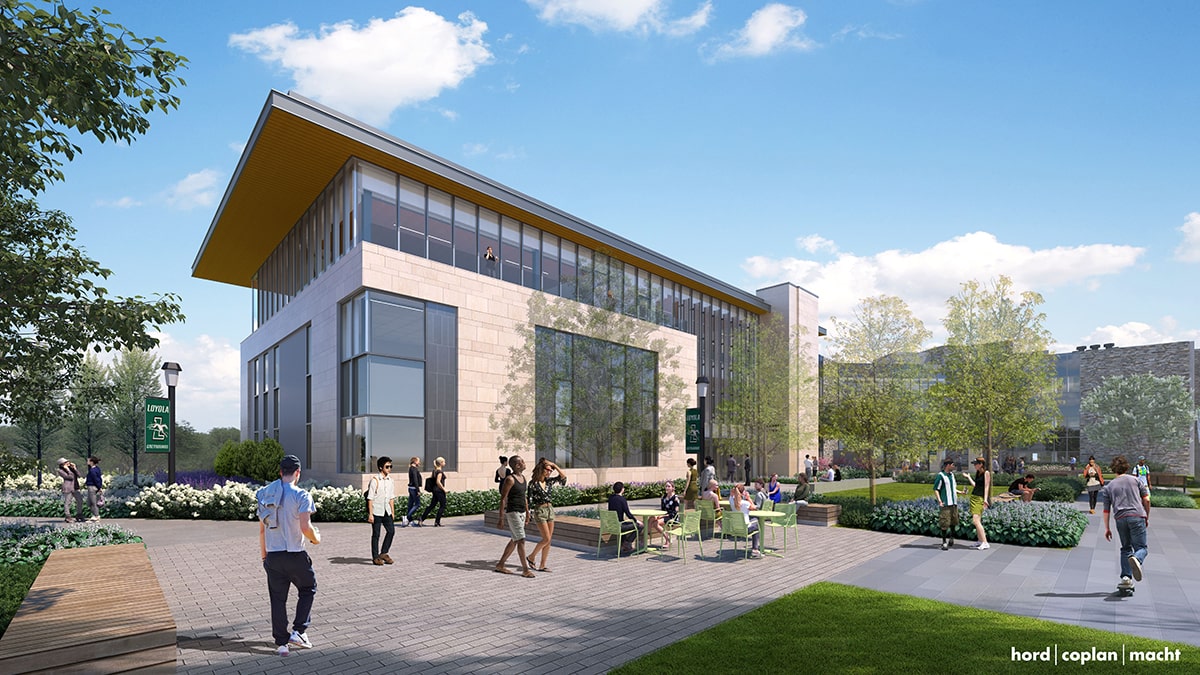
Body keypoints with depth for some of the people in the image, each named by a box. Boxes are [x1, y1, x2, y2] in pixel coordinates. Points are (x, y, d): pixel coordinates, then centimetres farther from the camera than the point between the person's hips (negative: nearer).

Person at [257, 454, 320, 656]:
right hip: (295, 556, -5)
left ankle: (281, 643, 16)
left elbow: (262, 529, 10)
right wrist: (316, 538, 2)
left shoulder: (265, 495, 6)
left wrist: (264, 556, 19)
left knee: (278, 599, 12)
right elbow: (305, 527, -19)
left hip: (273, 555, 5)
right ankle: (299, 631, 11)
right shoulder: (300, 495, -12)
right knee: (308, 589, 17)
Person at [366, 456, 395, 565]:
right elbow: (370, 498, -10)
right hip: (377, 512, -6)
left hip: (387, 511, 6)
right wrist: (370, 514, -13)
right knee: (376, 534, 2)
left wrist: (393, 512, 12)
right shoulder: (375, 480, -11)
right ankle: (375, 557, 13)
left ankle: (383, 553, 17)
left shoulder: (390, 480, 8)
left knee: (391, 531, 2)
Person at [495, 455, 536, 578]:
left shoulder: (523, 477, 10)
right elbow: (503, 499, -15)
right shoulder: (510, 479, -16)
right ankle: (525, 570, -3)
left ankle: (500, 565, 24)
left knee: (515, 540, 13)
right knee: (521, 540, -8)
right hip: (512, 512, -9)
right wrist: (501, 518, -17)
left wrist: (527, 512, 21)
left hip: (521, 512, 9)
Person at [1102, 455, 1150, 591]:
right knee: (1141, 547, -1)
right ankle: (1136, 559, -35)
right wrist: (1147, 517, 19)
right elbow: (1146, 499, 7)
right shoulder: (1136, 480, 14)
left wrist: (1107, 528, 18)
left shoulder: (1109, 486, 16)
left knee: (1125, 548, 15)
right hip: (1137, 516, -2)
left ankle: (1126, 577, 4)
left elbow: (1106, 510, 14)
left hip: (1120, 518, 2)